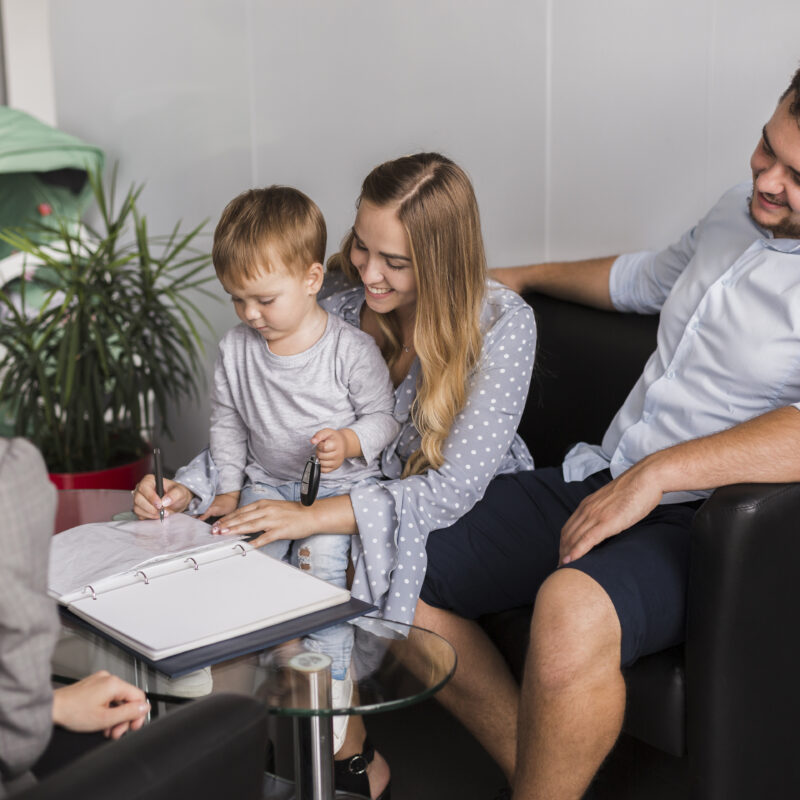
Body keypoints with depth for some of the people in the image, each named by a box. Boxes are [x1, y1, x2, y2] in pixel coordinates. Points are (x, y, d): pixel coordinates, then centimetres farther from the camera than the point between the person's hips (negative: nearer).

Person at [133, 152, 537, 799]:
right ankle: (345, 748, 2)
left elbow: (454, 487, -25)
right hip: (368, 489, 5)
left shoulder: (502, 325, -21)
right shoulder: (343, 299, -7)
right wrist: (190, 489, -19)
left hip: (471, 515, -5)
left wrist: (317, 516, -36)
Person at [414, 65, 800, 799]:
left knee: (573, 609, -40)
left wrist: (657, 473, -31)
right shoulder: (738, 211, 12)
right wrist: (522, 276, 41)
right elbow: (644, 278, 34)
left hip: (696, 522, -8)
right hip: (599, 481, 8)